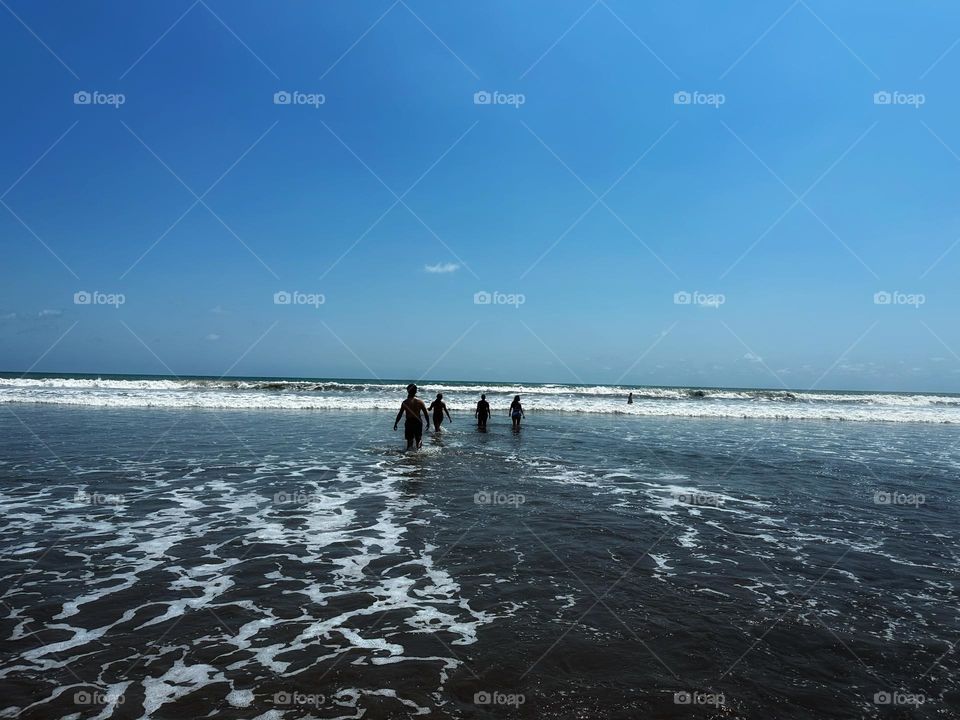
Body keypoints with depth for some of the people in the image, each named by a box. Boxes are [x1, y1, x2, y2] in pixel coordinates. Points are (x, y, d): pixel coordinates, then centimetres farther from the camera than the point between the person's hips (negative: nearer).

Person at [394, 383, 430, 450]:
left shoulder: (405, 402, -6)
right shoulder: (420, 401, -4)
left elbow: (400, 414, -4)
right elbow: (426, 413, -3)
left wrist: (395, 423, 5)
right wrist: (428, 422, 9)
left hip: (409, 422, -1)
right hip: (418, 422, 1)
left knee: (409, 439, 9)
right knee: (419, 438, 15)